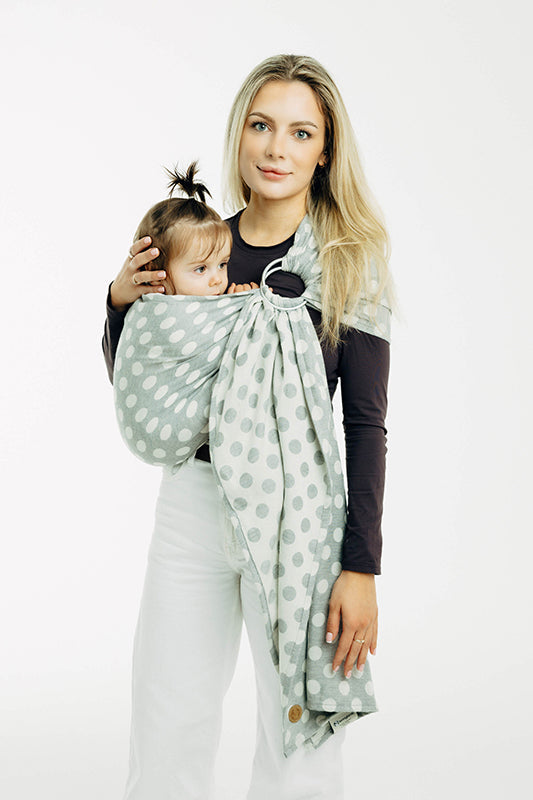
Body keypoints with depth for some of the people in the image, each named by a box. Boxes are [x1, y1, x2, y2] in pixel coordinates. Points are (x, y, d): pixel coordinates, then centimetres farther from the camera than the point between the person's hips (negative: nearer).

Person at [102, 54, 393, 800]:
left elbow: (366, 423, -5)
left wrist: (362, 567, -10)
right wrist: (121, 303, -4)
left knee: (301, 736, 3)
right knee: (167, 730, 9)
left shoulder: (350, 258, -4)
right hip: (191, 502, 3)